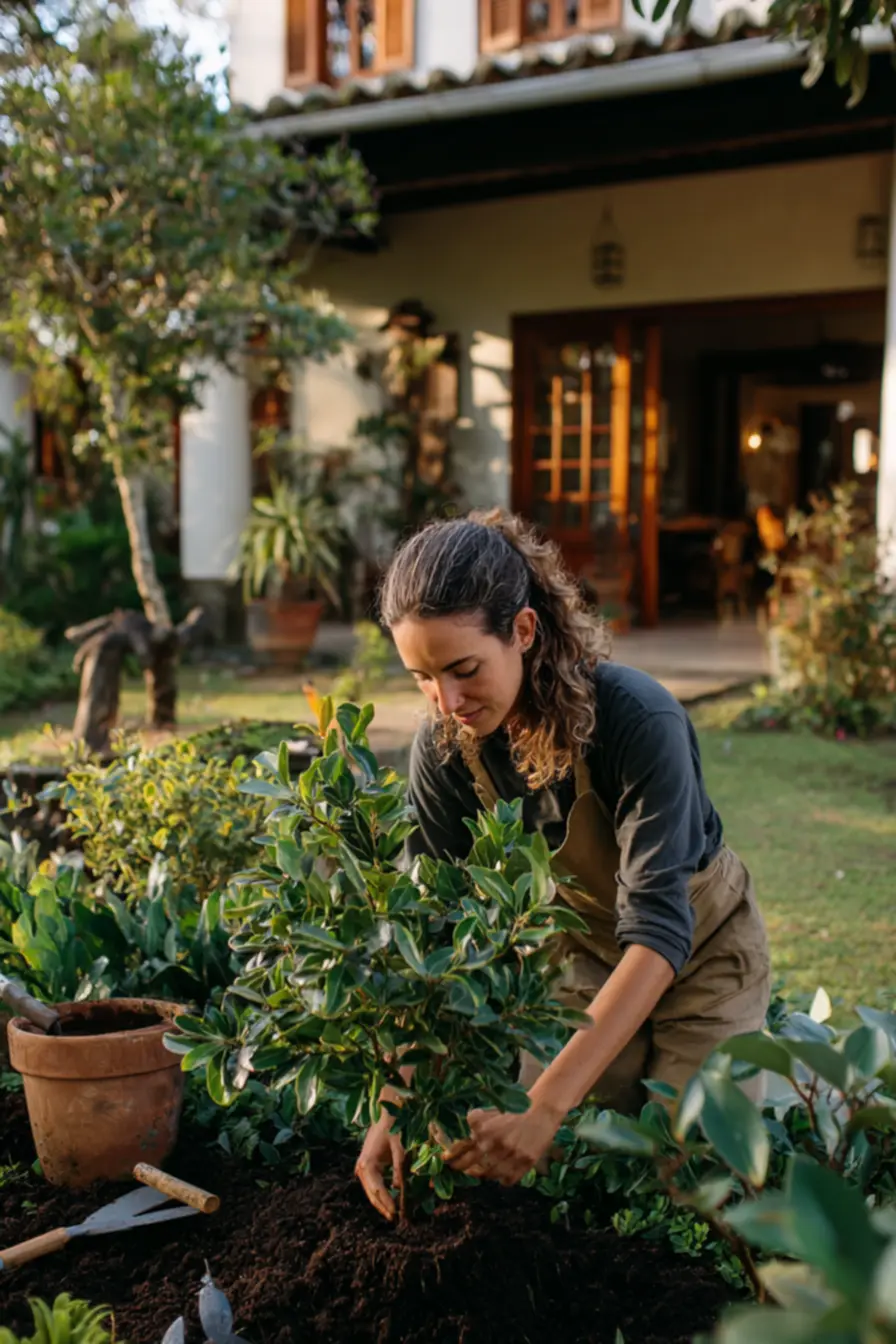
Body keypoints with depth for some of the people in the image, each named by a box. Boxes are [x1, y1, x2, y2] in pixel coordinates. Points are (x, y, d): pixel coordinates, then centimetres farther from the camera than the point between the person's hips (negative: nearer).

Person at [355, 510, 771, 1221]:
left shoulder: (640, 722, -37)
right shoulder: (446, 749, -21)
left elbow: (658, 931, -41)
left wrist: (545, 1107, -50)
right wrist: (398, 1104, -28)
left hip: (700, 948, -3)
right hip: (579, 950, 4)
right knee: (551, 1172, 0)